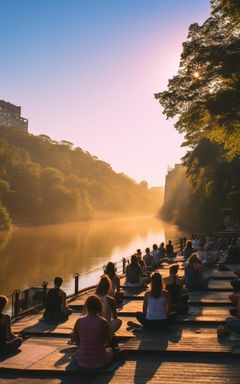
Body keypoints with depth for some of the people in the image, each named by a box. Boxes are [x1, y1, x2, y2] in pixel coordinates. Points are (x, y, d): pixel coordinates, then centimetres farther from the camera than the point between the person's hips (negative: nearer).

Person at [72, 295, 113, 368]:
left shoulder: (79, 321, -12)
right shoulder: (104, 322, -16)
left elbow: (73, 339, 4)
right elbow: (108, 341, 0)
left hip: (82, 362, 2)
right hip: (99, 362, -2)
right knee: (110, 350, 31)